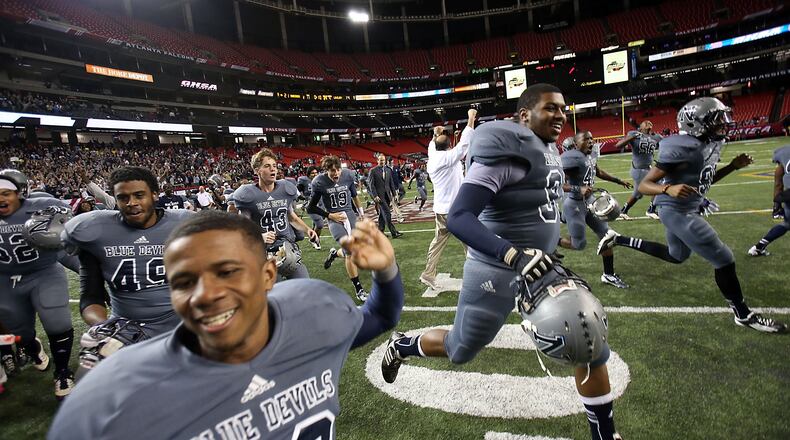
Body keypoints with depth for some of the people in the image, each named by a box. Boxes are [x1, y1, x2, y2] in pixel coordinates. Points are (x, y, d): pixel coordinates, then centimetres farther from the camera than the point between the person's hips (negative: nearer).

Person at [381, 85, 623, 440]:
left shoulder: (548, 151, 7)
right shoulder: (507, 153, -22)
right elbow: (458, 218, -32)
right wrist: (514, 254, -42)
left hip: (540, 266, 8)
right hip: (495, 273, -8)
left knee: (591, 348, 7)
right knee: (460, 350, 14)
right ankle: (400, 346, 45)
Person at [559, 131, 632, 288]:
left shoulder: (591, 154, 5)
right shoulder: (572, 158, -23)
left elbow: (598, 172, 25)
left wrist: (619, 181, 34)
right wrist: (578, 189, -40)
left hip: (590, 201, 9)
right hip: (574, 204, -9)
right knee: (579, 244, -1)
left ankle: (608, 275, 23)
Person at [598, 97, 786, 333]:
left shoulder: (709, 145, 4)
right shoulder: (682, 149, -24)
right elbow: (643, 185, -24)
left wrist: (733, 166, 7)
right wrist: (668, 189, -43)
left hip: (688, 209, 10)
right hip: (678, 212, -10)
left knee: (676, 256, 27)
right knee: (724, 260, 0)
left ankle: (618, 239, 28)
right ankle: (743, 315, 21)